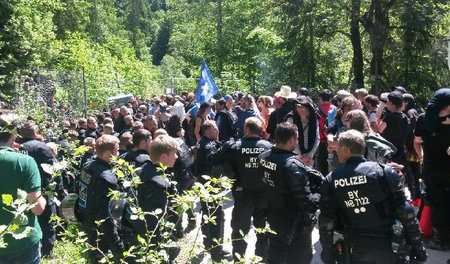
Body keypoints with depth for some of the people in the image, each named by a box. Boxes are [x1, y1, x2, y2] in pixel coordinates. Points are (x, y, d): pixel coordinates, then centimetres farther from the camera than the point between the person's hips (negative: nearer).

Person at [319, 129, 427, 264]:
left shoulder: (331, 181, -5)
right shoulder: (384, 171, -9)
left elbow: (326, 223, -4)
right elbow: (405, 213, -10)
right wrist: (418, 247, 0)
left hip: (353, 252, 1)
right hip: (387, 247, 0)